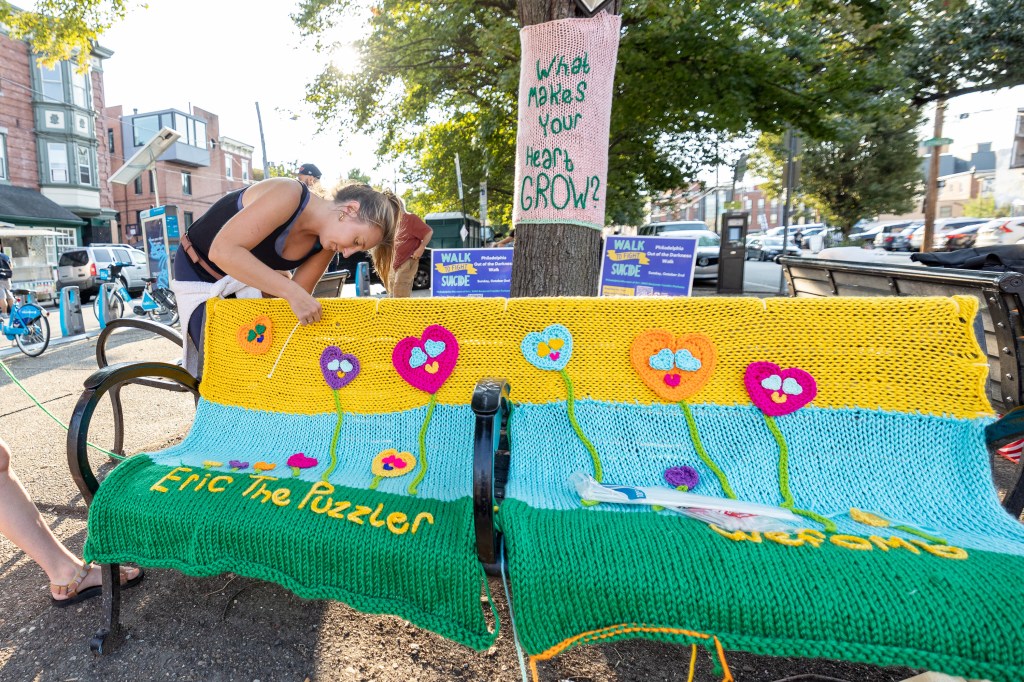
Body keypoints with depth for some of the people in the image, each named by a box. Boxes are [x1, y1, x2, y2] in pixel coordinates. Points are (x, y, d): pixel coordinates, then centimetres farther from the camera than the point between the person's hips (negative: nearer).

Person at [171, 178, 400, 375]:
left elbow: (296, 297, -10)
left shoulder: (325, 244, -12)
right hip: (199, 272, -5)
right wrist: (292, 292, -44)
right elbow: (223, 251, -40)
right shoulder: (288, 195, -33)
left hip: (249, 281, 6)